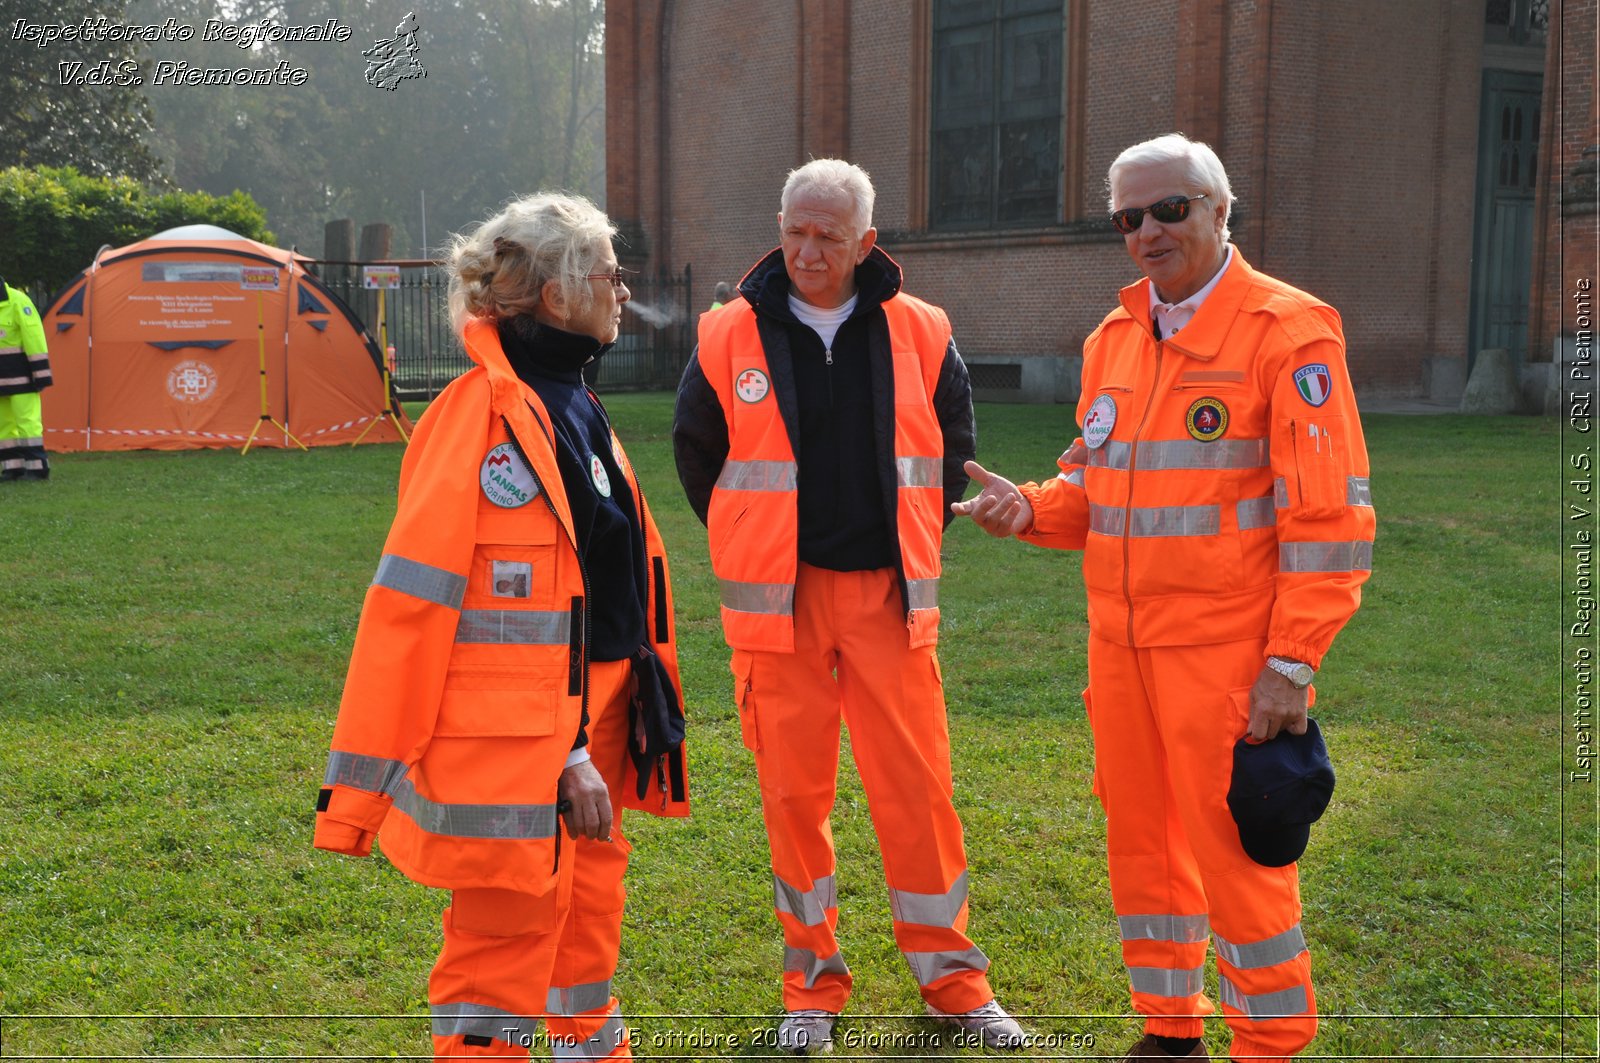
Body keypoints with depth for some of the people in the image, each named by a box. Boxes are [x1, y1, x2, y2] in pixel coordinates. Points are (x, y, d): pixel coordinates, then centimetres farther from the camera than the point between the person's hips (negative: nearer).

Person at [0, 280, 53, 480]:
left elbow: (34, 337, -16)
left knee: (26, 420, -8)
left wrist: (40, 373, -19)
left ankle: (36, 467, -6)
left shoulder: (17, 301, -13)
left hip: (20, 376, -8)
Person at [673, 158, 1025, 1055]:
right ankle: (813, 982, 20)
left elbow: (954, 442, 16)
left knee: (919, 786, 2)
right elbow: (698, 451, 13)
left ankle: (953, 977, 17)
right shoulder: (730, 339, 0)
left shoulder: (917, 334, 2)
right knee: (795, 791, 5)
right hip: (778, 600, 0)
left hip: (888, 595, 0)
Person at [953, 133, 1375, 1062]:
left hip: (1224, 653, -6)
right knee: (1141, 842, 14)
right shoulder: (1114, 339, 12)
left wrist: (1293, 663, -16)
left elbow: (1331, 516, -12)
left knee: (1234, 852, 0)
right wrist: (1032, 508, -2)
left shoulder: (1288, 331, -9)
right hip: (1121, 643, 7)